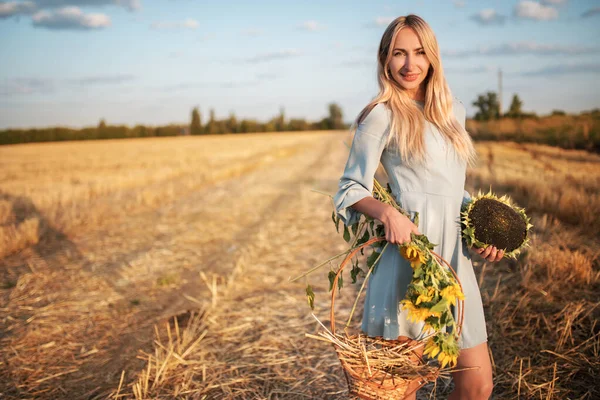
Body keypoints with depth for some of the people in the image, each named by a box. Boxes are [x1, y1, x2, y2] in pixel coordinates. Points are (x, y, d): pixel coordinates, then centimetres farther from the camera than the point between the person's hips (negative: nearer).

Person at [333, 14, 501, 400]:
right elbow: (351, 189, -4)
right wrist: (388, 212, -23)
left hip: (456, 258, 6)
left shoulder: (452, 110, 16)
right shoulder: (382, 115, -4)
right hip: (411, 256, -6)